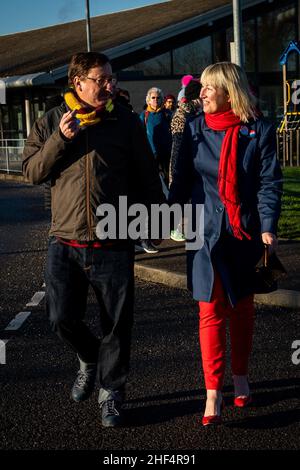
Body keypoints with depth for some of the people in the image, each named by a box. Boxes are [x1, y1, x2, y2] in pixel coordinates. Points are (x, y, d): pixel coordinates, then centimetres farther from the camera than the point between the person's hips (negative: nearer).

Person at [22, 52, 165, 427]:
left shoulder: (126, 122, 4)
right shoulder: (51, 122, 7)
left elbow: (145, 175, 9)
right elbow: (31, 171, 1)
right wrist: (61, 139, -12)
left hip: (114, 245, -1)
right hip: (65, 243, 1)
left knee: (116, 326, 4)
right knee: (62, 319, -2)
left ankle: (111, 393, 23)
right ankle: (89, 359, 30)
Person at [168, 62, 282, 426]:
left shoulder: (258, 130, -4)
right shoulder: (195, 129, 1)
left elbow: (269, 182, -5)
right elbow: (182, 178, 6)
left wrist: (268, 228, -14)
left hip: (245, 233, 0)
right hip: (206, 232, 0)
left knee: (242, 308, 15)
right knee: (211, 312, -4)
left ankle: (240, 378, 33)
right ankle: (213, 396, -1)